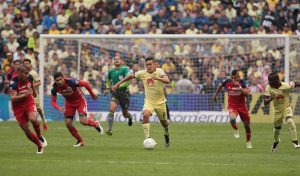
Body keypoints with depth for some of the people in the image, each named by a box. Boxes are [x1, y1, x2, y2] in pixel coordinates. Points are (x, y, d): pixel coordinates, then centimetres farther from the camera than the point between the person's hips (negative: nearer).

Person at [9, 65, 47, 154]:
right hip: (18, 107, -2)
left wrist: (34, 92, 32)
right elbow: (13, 98, -34)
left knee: (33, 119, -29)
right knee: (26, 130, 0)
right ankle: (39, 146, 21)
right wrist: (24, 95, -44)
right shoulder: (14, 82, -27)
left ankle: (39, 136, -2)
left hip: (29, 102, 2)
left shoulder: (29, 78, -11)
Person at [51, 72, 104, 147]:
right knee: (68, 124, -5)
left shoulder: (71, 82, -33)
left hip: (80, 101, -4)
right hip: (69, 103, 4)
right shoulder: (55, 88, -20)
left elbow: (85, 84, -20)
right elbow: (53, 101, -11)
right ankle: (80, 141, 14)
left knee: (83, 121, -19)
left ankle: (96, 124, 15)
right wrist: (59, 108, -33)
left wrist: (92, 95, -6)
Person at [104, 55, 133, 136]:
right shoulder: (111, 71, 5)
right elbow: (108, 80, 26)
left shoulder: (125, 69, -10)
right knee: (111, 110, -21)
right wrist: (108, 88, 12)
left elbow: (128, 81, -20)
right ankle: (110, 129, -20)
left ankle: (130, 116, 47)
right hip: (115, 94, 3)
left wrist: (118, 86, -28)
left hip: (124, 93, -3)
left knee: (125, 114, 9)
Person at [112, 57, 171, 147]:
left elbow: (167, 81, -31)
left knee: (163, 122, 11)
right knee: (145, 115, -28)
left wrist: (157, 78, -50)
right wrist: (118, 84, 7)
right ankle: (147, 138, -27)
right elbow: (130, 76, 9)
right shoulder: (142, 73, -5)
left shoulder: (159, 71, -14)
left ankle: (166, 135, 46)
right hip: (149, 101, 1)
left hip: (160, 102, -1)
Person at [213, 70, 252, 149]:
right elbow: (220, 86, 14)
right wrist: (215, 94, 23)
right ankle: (236, 130, 1)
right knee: (232, 118, -33)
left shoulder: (242, 82, -13)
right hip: (232, 106, -1)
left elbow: (247, 93, -24)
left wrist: (240, 88, -38)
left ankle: (248, 142, 32)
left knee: (247, 125, 8)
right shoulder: (227, 82, -9)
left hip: (242, 106, 1)